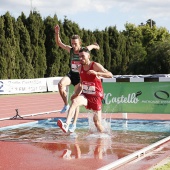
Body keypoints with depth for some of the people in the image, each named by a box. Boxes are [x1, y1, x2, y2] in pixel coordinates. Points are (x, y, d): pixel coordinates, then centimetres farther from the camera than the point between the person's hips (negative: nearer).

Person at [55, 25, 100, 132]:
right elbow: (59, 43, 0)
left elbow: (93, 46, 9)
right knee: (61, 84, -32)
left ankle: (74, 124, 2)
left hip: (80, 76, -3)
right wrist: (57, 33, -16)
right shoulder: (70, 50, -3)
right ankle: (66, 105, -12)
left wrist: (96, 46, 32)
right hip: (71, 74, 3)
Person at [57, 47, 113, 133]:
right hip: (85, 95, 3)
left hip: (96, 97, -3)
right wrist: (76, 93, 4)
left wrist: (96, 73, -36)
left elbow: (110, 75, -24)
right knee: (74, 101, -31)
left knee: (97, 122, 3)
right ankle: (66, 125, -43)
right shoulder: (80, 68, 3)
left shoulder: (95, 66, -13)